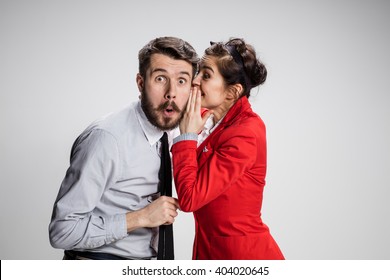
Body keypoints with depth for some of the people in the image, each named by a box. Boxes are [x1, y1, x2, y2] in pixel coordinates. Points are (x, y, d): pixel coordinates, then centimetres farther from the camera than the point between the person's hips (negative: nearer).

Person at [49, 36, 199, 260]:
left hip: (148, 258, 6)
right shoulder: (106, 138, -24)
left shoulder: (174, 133, -3)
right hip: (100, 258, -6)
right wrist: (141, 217, -25)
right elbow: (62, 231, -24)